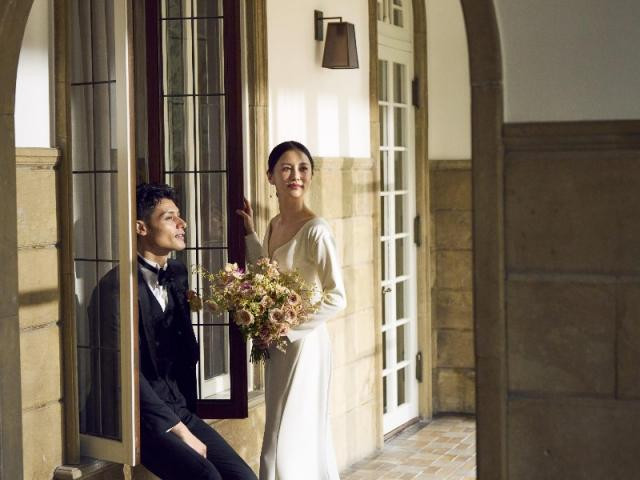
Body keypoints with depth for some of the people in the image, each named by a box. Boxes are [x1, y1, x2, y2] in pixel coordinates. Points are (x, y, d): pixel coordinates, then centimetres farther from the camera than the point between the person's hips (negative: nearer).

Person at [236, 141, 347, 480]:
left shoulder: (315, 230, -16)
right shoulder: (274, 226, 8)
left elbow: (336, 298, -17)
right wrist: (250, 234, 14)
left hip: (304, 343, -8)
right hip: (277, 345, 8)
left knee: (287, 444, -3)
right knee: (309, 439, 16)